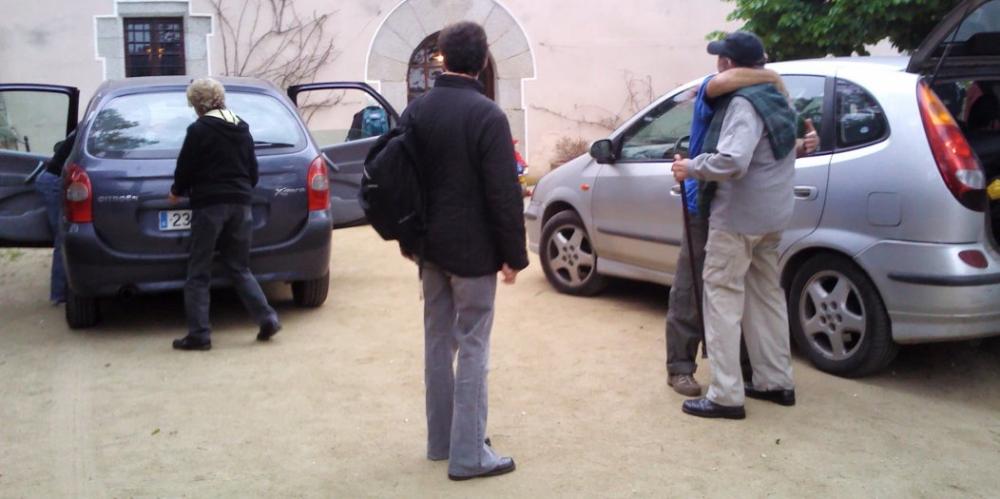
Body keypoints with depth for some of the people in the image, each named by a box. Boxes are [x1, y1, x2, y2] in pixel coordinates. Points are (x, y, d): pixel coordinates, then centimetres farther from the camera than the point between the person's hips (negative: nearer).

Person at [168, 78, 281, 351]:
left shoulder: (199, 130, -8)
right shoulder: (243, 130, 12)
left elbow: (185, 169, -6)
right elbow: (253, 171, 15)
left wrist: (176, 192, 13)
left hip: (209, 205, -6)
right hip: (240, 205, 6)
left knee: (198, 273, 3)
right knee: (239, 268, 15)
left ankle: (199, 333, 2)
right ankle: (267, 319, 3)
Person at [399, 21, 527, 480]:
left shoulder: (416, 111, 4)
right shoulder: (487, 115, -15)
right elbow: (504, 194, -17)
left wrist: (409, 239, 18)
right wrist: (514, 254, -9)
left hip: (430, 245, 6)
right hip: (473, 249, -6)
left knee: (438, 341, 14)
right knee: (472, 348, -1)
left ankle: (441, 439, 24)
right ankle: (468, 454, 2)